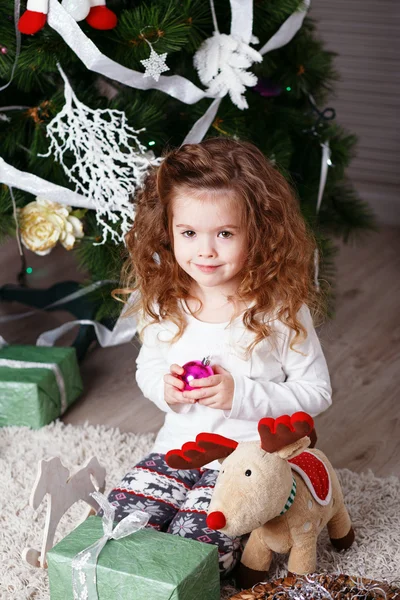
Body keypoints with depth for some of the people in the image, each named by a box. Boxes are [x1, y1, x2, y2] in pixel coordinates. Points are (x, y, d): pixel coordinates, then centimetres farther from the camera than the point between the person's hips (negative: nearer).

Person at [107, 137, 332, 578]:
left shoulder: (281, 309, -14)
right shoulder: (164, 302, -1)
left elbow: (317, 392, -9)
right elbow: (147, 367, 15)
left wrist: (240, 394, -20)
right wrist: (164, 388, -10)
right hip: (177, 447, 5)